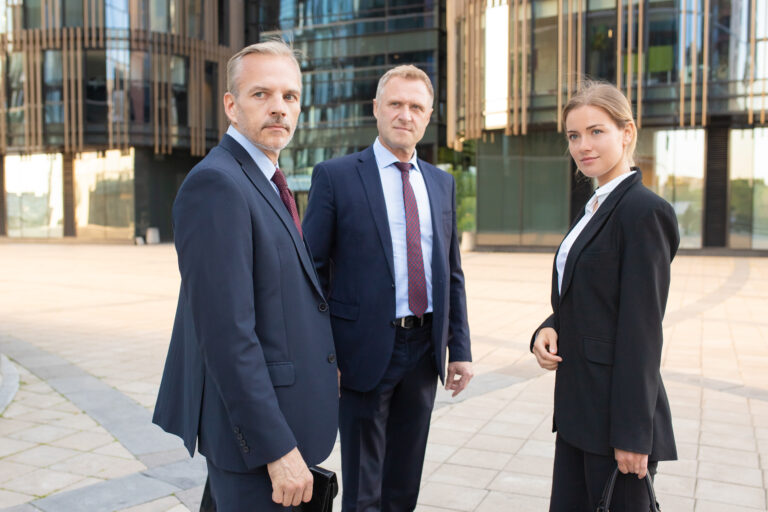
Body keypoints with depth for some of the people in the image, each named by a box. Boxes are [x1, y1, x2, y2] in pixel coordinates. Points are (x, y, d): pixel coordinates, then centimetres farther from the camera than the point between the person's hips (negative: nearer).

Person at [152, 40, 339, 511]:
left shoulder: (265, 183, 11)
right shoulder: (216, 184, -21)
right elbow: (225, 332, -26)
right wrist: (278, 448, -25)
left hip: (275, 407, 10)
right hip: (252, 421, -10)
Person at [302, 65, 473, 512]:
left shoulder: (442, 183, 10)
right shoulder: (335, 176, -5)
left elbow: (452, 271, 12)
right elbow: (313, 271, -6)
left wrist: (460, 348, 8)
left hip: (424, 348, 5)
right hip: (366, 350, -4)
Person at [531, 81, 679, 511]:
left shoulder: (644, 210, -15)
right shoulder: (595, 209, 13)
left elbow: (642, 330, -18)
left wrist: (632, 434, -17)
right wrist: (548, 330, -2)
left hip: (619, 410, -8)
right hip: (579, 411, 9)